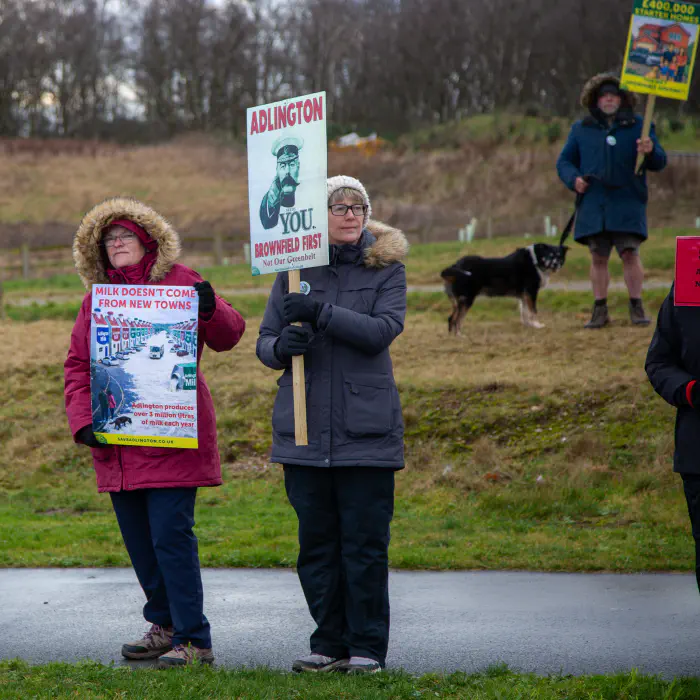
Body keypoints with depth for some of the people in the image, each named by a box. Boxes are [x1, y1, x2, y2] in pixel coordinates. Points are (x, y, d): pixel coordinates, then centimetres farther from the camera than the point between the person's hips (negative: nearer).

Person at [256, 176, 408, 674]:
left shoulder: (386, 268, 2)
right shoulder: (294, 269, 7)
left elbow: (383, 330, -14)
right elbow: (265, 342, 8)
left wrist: (320, 313, -23)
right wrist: (282, 346, -15)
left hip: (366, 431, -2)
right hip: (304, 428, 3)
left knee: (365, 541, 0)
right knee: (316, 541, 8)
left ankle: (368, 646, 11)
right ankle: (330, 642, 20)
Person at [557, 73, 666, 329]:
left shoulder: (638, 126, 10)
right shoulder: (581, 129, 15)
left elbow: (659, 162, 7)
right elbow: (564, 161, 17)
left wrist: (651, 151, -17)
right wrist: (574, 178, -4)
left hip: (627, 204, -2)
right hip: (593, 204, 2)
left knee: (630, 253, -9)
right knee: (598, 257, 3)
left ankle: (636, 307, -3)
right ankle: (600, 310, 7)